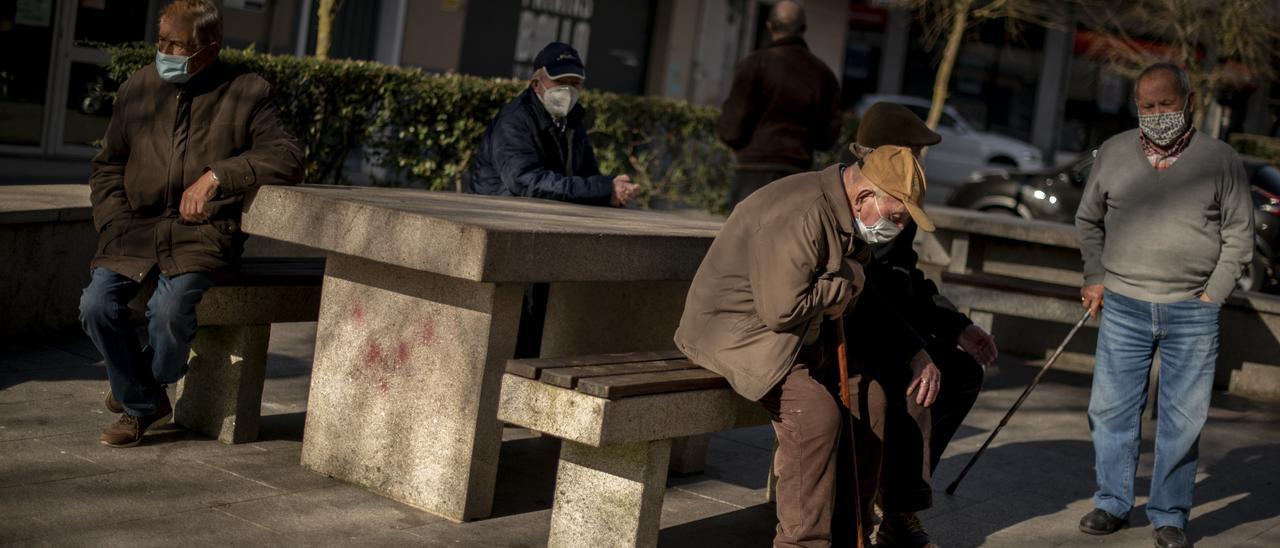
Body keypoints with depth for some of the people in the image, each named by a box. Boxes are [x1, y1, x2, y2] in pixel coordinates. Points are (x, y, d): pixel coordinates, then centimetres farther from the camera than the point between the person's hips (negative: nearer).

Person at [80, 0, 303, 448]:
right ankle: (143, 403, 5)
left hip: (203, 232, -3)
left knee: (171, 307, -29)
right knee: (97, 305, -20)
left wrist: (218, 175, -21)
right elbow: (107, 167, 17)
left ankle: (156, 378, 7)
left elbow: (288, 159, -11)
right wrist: (115, 223, 0)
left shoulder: (246, 94, -1)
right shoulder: (138, 88, 10)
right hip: (138, 228, 4)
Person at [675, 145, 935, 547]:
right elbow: (782, 309, -30)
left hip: (797, 336, 10)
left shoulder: (849, 221, 7)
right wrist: (846, 282, -16)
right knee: (818, 412, -29)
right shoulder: (802, 214, -26)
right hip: (736, 330, -10)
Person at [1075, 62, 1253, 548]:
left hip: (1192, 313, -2)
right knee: (1112, 409, 5)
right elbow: (1088, 220, 16)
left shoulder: (1220, 160, -2)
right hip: (1123, 307, 2)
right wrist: (1095, 279, 7)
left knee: (1183, 418, 3)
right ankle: (1112, 504, 20)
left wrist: (1213, 294, -2)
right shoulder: (1113, 153, 4)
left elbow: (1239, 234, 5)